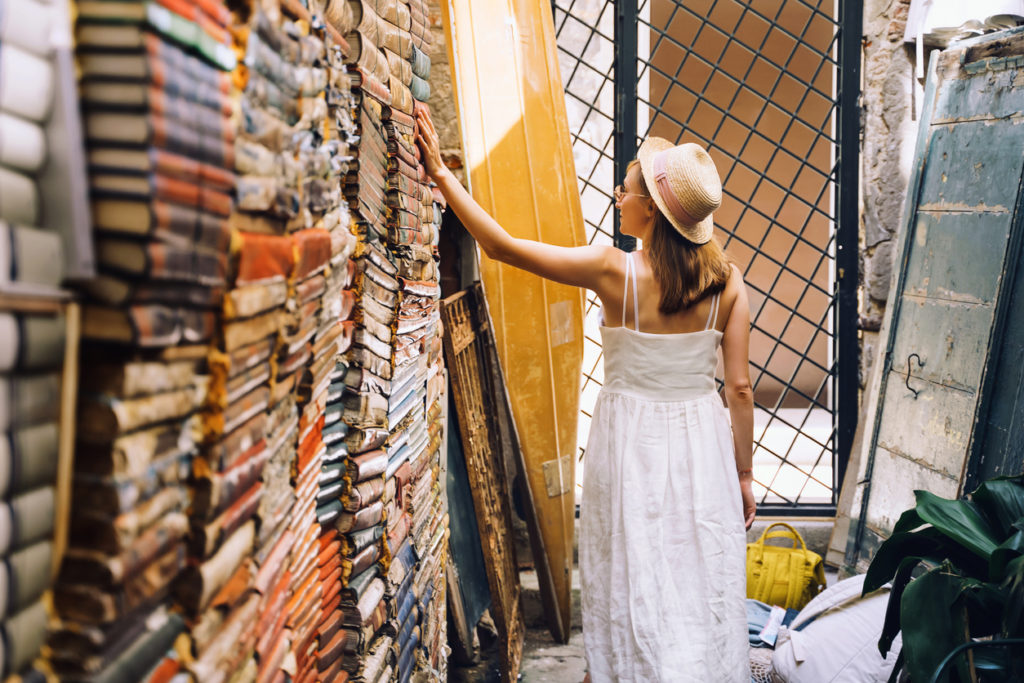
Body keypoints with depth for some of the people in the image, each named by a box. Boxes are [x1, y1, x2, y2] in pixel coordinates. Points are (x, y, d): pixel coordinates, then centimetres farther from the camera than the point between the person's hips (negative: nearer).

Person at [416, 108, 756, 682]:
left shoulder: (613, 271, -16)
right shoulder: (726, 280, -7)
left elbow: (501, 245, -13)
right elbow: (740, 387, -4)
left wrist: (441, 172, -6)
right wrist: (744, 474, 7)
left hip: (632, 442, -2)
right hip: (702, 443, 3)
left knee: (633, 586, 12)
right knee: (704, 586, 14)